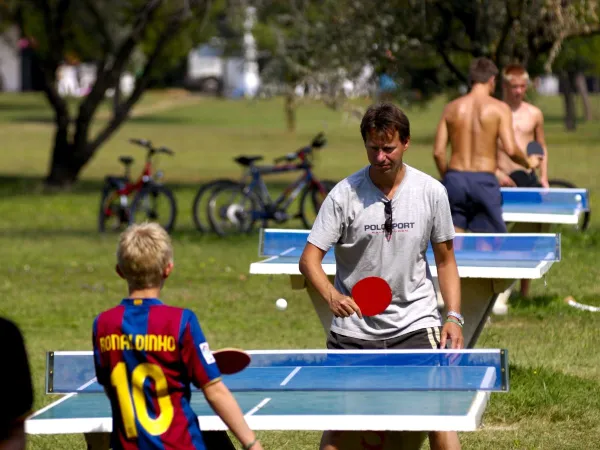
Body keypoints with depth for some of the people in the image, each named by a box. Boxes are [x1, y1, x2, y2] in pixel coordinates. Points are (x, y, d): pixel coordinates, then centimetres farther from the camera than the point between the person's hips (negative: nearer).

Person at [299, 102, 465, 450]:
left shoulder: (432, 192, -2)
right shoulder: (345, 194, -7)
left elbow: (445, 260, 7)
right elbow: (310, 258, -8)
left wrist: (454, 317, -4)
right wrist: (331, 296, -28)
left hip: (416, 321, 0)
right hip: (354, 326, 0)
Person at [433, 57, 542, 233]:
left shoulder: (452, 108, 7)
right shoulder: (499, 108, -3)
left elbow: (438, 152, 4)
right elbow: (510, 149, -11)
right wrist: (528, 162, 9)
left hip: (455, 178, 3)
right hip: (484, 180, -3)